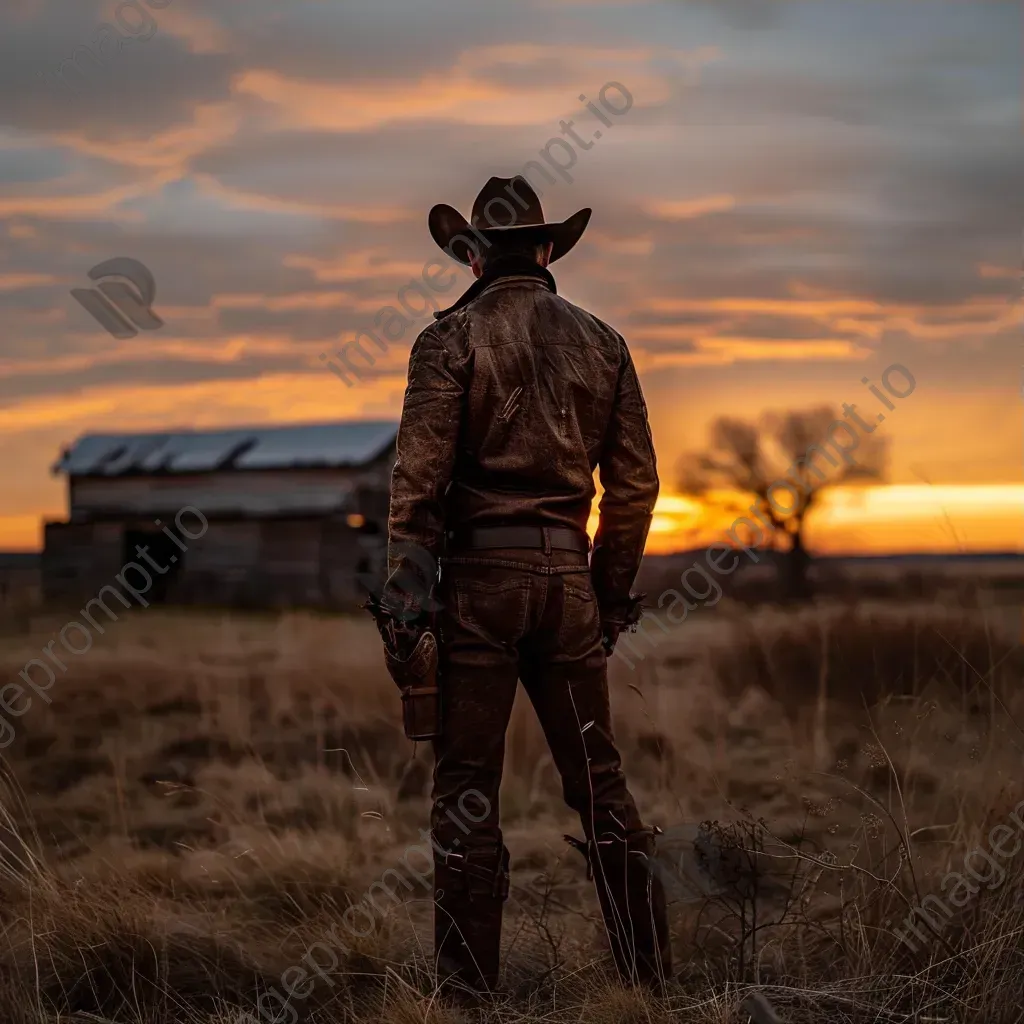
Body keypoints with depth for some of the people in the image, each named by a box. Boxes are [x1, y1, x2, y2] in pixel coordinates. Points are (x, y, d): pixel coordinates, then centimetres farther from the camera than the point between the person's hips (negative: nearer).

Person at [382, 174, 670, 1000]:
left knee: (467, 789, 2)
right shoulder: (601, 342, 9)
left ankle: (470, 983, 5)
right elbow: (636, 482, 8)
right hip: (568, 575, 4)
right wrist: (613, 591, 16)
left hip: (479, 572, -3)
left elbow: (420, 477, -10)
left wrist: (404, 593, -5)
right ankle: (650, 970, 14)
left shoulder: (451, 339, -3)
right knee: (598, 779, 11)